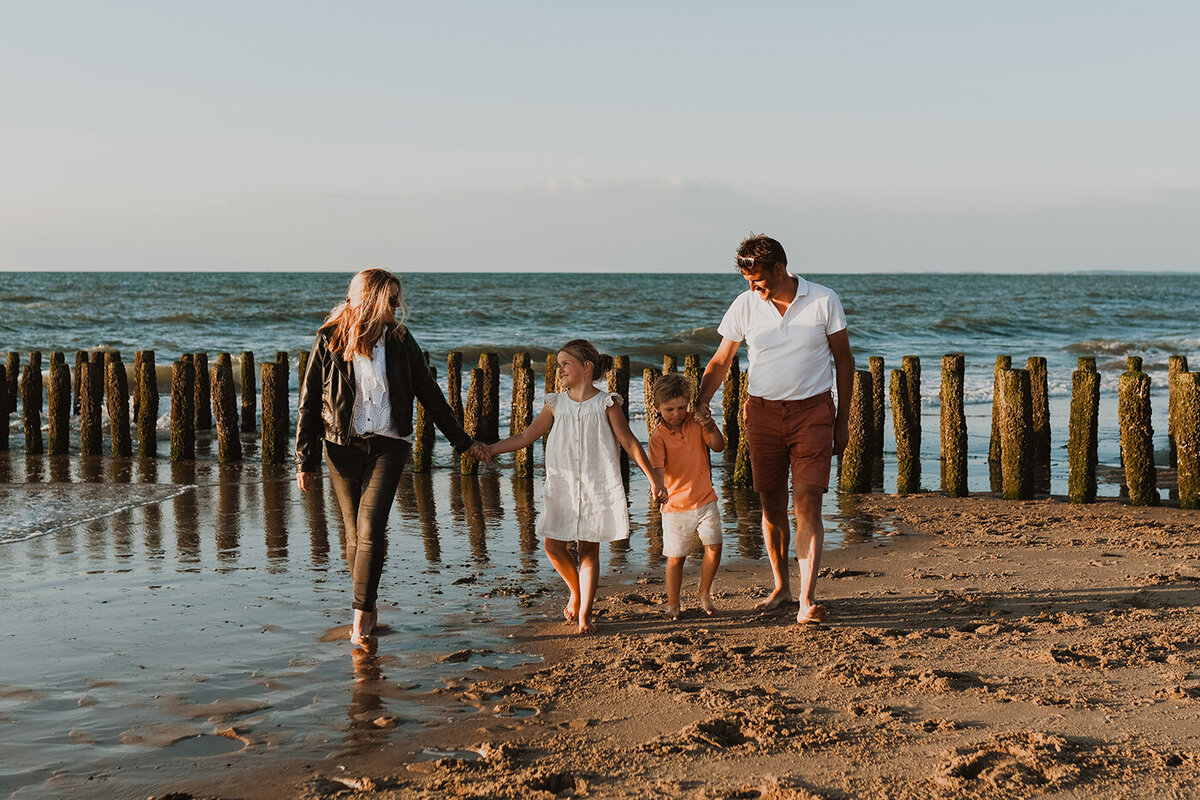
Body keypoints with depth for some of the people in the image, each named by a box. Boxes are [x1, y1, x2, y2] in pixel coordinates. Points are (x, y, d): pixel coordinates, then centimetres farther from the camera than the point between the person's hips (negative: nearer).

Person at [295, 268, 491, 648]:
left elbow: (429, 394, 12)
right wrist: (305, 461, -1)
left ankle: (361, 613, -8)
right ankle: (369, 610, 21)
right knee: (355, 533, 4)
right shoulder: (330, 341, -2)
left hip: (388, 445, 0)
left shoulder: (400, 340, 4)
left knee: (370, 526, -15)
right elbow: (309, 403, 1)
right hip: (342, 446, 0)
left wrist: (463, 441, 14)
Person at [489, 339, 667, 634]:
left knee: (588, 549, 0)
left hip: (597, 486, -3)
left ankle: (584, 614, 8)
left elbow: (630, 443, 0)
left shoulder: (606, 404, -1)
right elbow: (527, 436, 13)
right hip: (562, 485, 3)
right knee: (553, 545, -3)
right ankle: (576, 592, 25)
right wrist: (488, 449, 6)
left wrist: (653, 480, -4)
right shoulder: (556, 404, 8)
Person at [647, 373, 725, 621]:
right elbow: (657, 467, -18)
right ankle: (673, 604, 19)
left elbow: (718, 446, -7)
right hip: (675, 505, -2)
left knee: (714, 546, -11)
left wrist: (710, 426, -25)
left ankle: (704, 593, 10)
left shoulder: (696, 422, 1)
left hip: (705, 500, 2)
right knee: (676, 557, 2)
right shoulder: (658, 435, -8)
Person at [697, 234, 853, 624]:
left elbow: (844, 359, 3)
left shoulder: (824, 301, -5)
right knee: (771, 504, 7)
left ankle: (807, 599, -14)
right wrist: (698, 405, -8)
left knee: (807, 504, -11)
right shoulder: (745, 305, -1)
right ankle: (781, 585, 25)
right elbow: (720, 362, 7)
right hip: (763, 413, 2)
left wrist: (843, 420, 2)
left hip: (812, 411, -2)